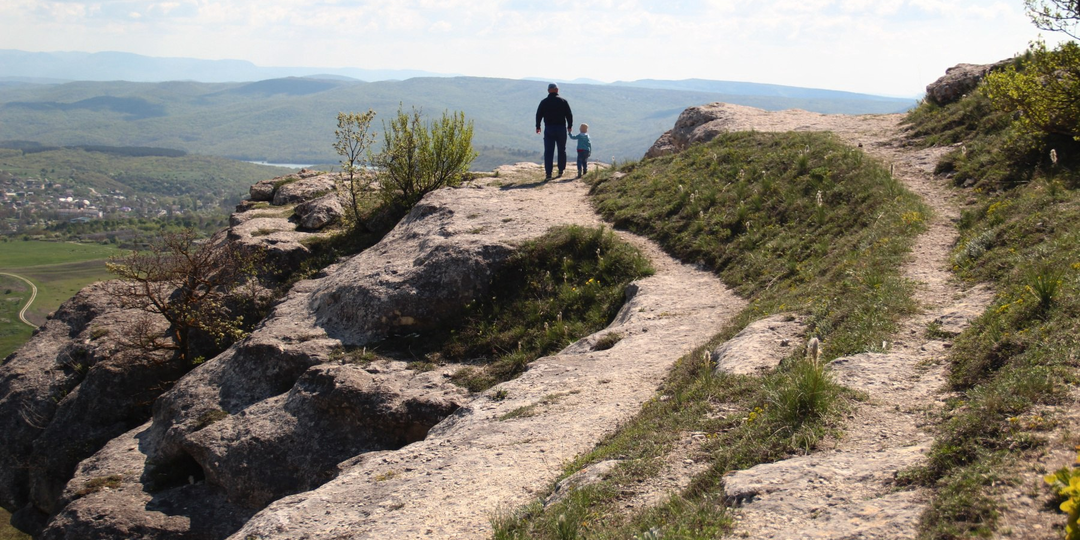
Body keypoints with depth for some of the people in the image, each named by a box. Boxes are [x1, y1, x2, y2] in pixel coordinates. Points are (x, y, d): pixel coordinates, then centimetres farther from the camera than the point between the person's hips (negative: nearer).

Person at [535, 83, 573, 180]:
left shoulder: (544, 102, 1)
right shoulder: (563, 101, 0)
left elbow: (539, 115, 3)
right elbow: (569, 114, 1)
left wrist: (538, 126, 14)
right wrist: (570, 126, 13)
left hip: (549, 129, 0)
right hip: (561, 128, 0)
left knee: (548, 151, -3)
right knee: (562, 150, 15)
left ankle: (548, 173, -12)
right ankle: (561, 170, 20)